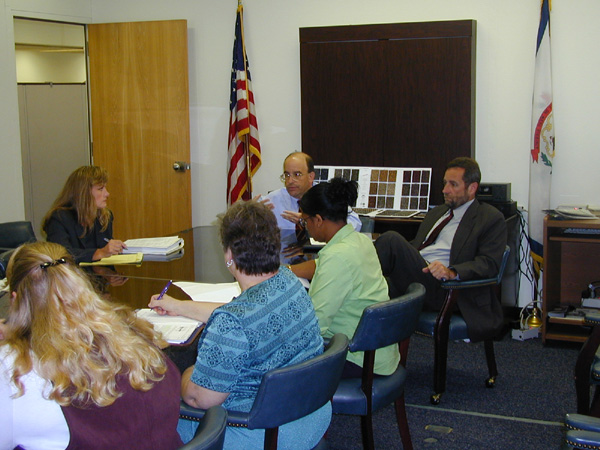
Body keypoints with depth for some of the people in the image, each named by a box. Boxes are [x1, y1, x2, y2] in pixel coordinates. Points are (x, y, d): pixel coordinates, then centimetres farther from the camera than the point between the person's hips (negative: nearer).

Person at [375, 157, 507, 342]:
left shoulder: (491, 219, 7)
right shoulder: (436, 212, 30)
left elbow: (489, 263, -6)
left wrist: (452, 272, -25)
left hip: (439, 287, -6)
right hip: (414, 275, 7)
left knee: (392, 239, -28)